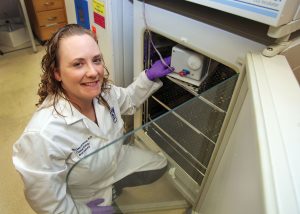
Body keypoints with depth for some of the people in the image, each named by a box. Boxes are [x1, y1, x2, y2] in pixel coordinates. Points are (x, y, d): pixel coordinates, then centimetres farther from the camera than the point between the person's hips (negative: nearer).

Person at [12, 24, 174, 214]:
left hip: (116, 160, 6)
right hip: (83, 198, -5)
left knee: (161, 165, 14)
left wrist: (149, 76, -12)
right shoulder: (43, 135, -41)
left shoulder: (102, 90, -22)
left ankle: (112, 186, 31)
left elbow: (128, 101, 2)